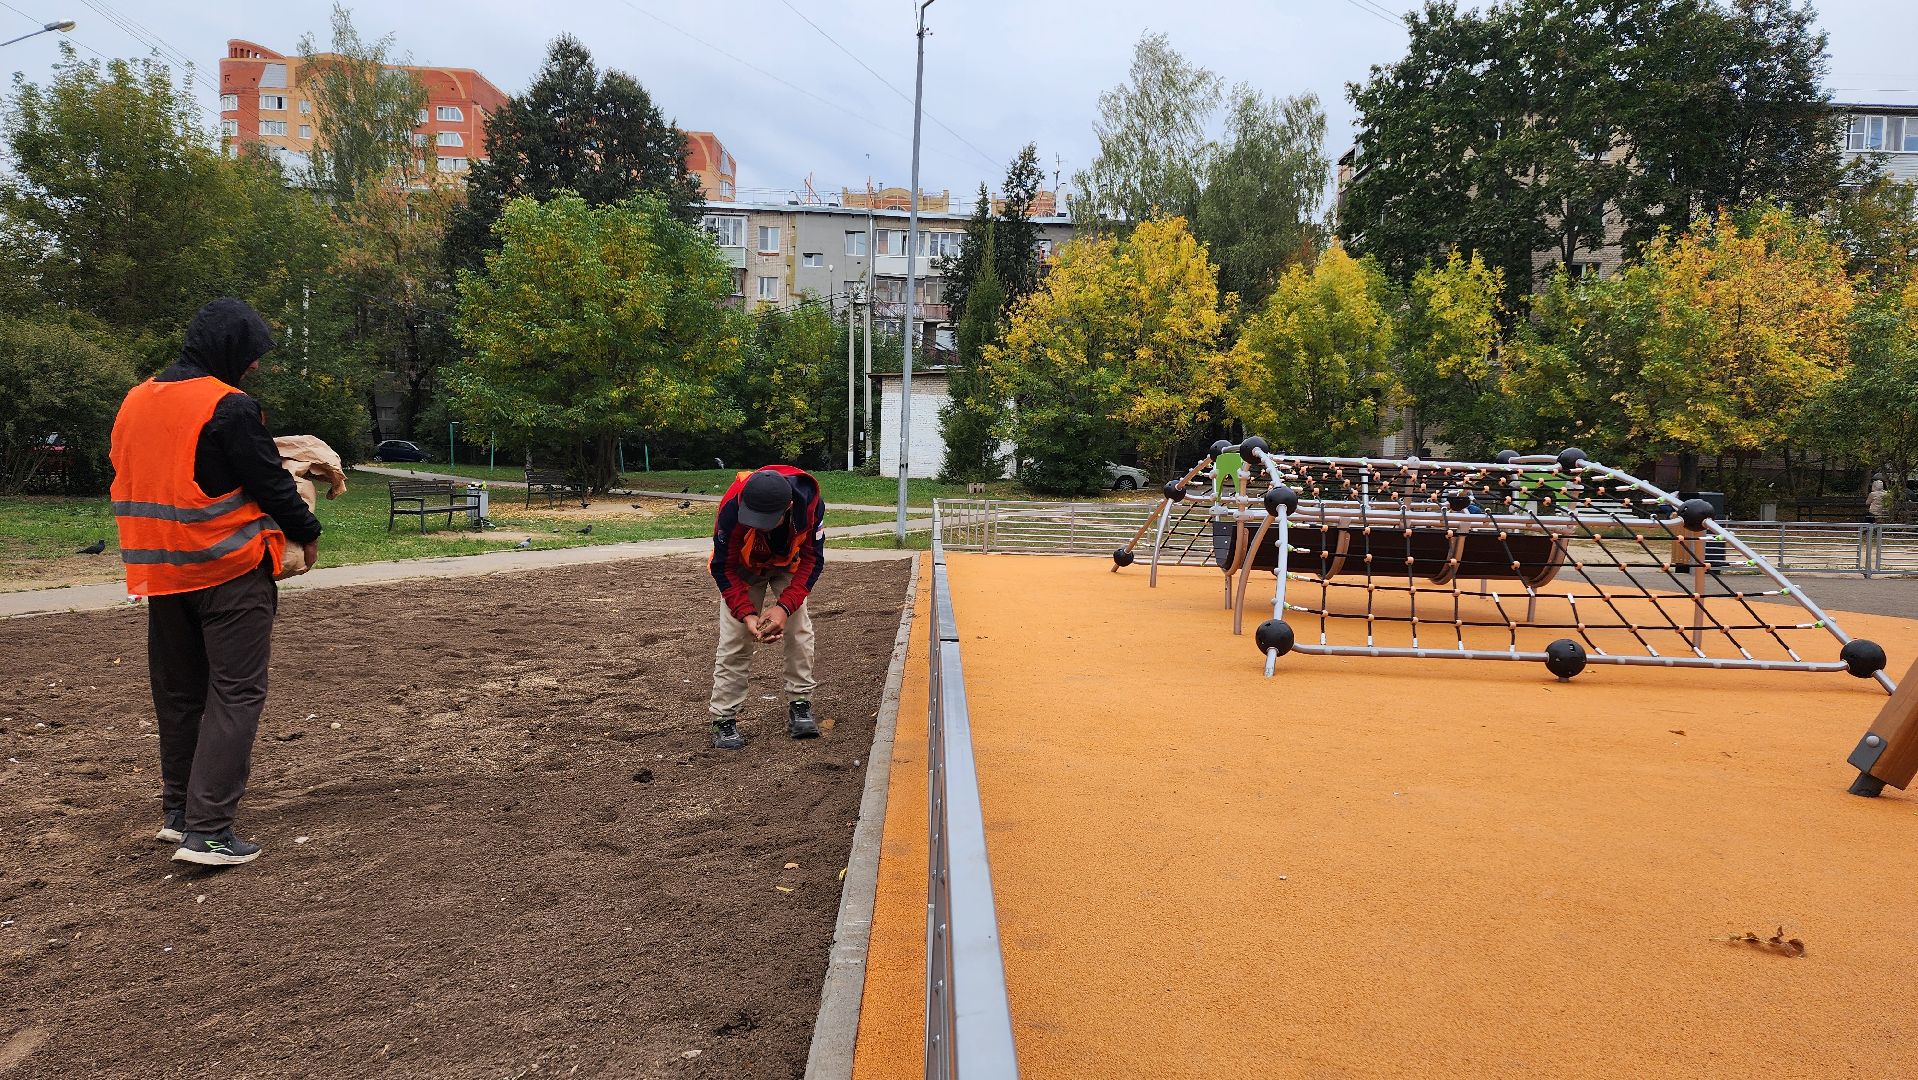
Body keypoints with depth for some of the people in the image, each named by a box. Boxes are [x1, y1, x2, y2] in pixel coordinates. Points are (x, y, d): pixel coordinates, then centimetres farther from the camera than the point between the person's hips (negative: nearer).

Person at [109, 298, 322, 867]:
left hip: (162, 573, 8)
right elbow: (269, 481, -12)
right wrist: (307, 532, 2)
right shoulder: (228, 407, -15)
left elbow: (133, 478, 19)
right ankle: (207, 832, -8)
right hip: (230, 570, -8)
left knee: (179, 692, 17)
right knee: (235, 694, -4)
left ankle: (179, 812, 27)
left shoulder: (135, 402, 10)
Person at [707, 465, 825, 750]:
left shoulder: (810, 503, -37)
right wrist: (746, 614, -35)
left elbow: (811, 560, -23)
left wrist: (785, 606, -33)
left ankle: (800, 705, 8)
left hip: (788, 565, 1)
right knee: (734, 638, -7)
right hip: (742, 568, -1)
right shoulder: (732, 508, -40)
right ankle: (724, 718, 0)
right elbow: (724, 568, -25)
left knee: (799, 630, -6)